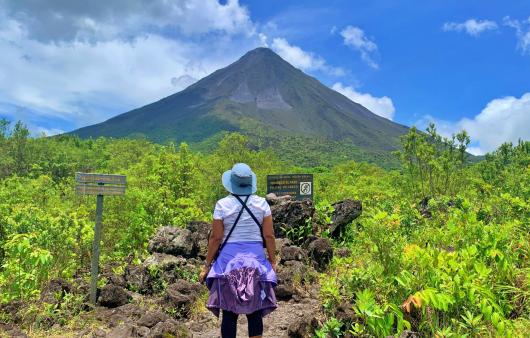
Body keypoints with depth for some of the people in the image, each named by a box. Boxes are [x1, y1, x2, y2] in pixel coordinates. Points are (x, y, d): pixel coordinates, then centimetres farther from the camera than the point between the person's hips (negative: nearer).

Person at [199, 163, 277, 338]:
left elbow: (216, 238, -5)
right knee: (255, 312, 10)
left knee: (229, 312, 6)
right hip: (256, 259, 2)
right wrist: (272, 260, 11)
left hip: (229, 259, -1)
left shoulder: (222, 204, -6)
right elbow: (269, 236, -1)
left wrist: (207, 266, 3)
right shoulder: (262, 203, -1)